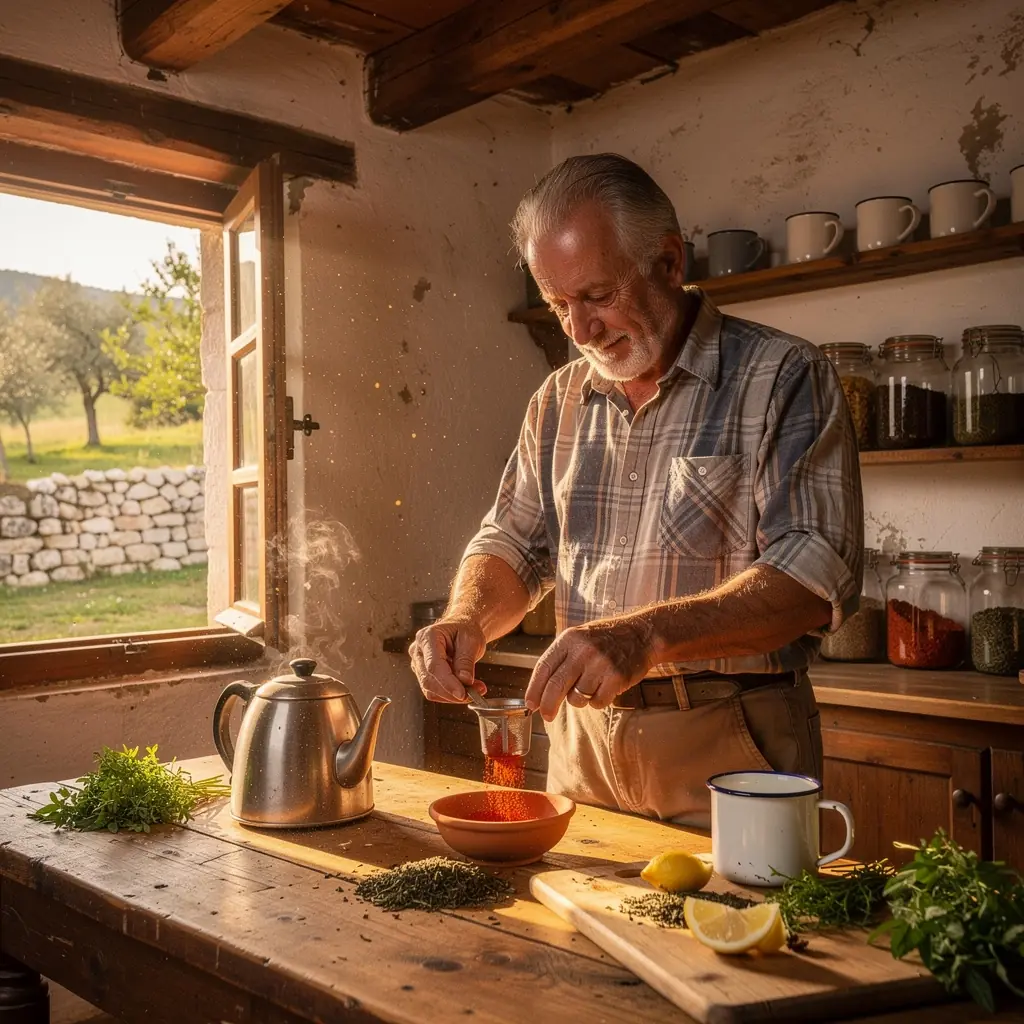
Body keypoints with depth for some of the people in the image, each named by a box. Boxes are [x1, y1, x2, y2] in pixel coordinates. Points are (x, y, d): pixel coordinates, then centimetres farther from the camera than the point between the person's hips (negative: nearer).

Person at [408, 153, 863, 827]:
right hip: (583, 739, 5)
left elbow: (819, 572, -20)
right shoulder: (560, 400, 8)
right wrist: (467, 619, -9)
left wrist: (646, 634, -32)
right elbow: (515, 543, 13)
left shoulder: (782, 377, -10)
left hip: (729, 748, -4)